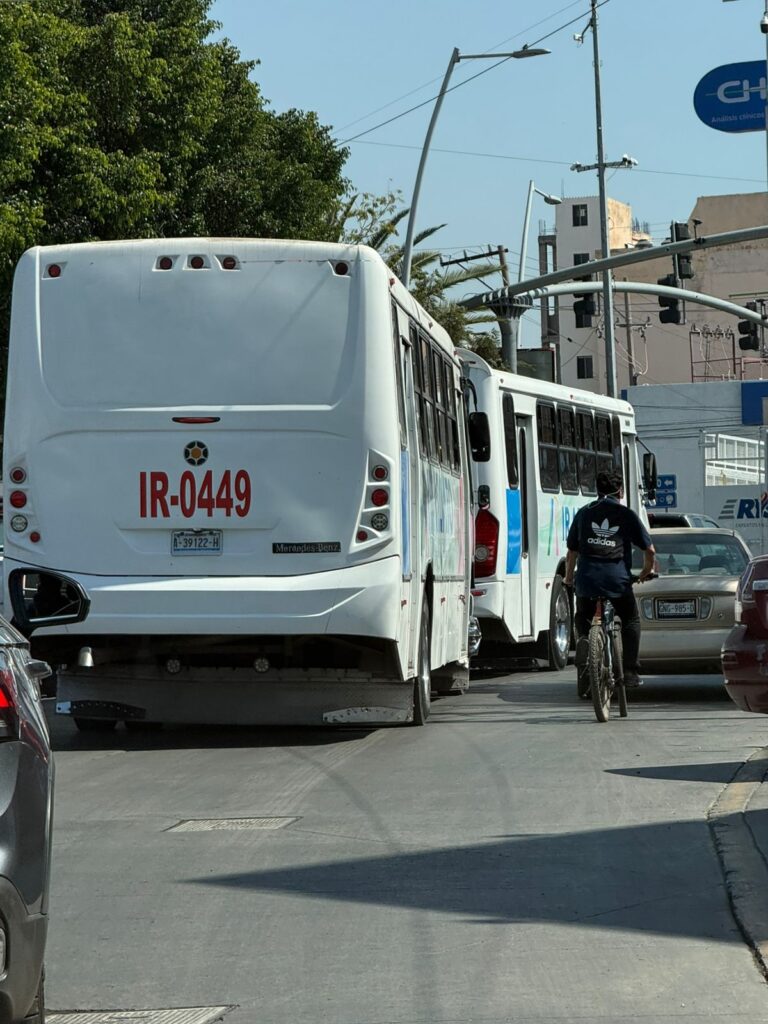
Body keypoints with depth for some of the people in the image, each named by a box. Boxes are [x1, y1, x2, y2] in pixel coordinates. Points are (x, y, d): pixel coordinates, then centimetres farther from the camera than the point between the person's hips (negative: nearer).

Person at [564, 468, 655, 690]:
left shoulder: (583, 513, 12)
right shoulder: (627, 515, 6)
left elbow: (572, 551, 16)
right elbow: (649, 549, 10)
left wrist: (568, 578, 31)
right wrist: (647, 571, 29)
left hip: (587, 580, 1)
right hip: (618, 580, -1)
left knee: (582, 620, 22)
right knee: (631, 621, 18)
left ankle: (583, 640, -9)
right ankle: (630, 671, 11)